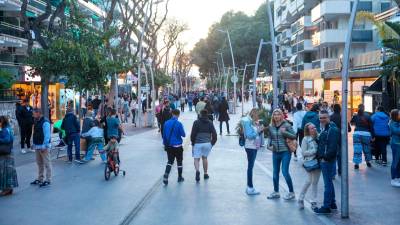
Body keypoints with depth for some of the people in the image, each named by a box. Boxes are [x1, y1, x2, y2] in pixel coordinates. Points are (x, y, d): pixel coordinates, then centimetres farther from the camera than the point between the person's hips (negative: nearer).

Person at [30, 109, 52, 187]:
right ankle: (40, 179, 26)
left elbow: (47, 134, -18)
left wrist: (44, 145, -20)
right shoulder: (36, 122, 14)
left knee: (47, 163, -2)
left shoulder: (45, 122, -15)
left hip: (44, 146, -10)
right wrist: (34, 144, 17)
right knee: (39, 163, 16)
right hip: (37, 146, 10)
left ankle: (48, 180, 3)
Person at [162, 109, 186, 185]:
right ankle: (180, 177, 22)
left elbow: (164, 135, 6)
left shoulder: (166, 123, -1)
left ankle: (166, 175, -9)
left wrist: (165, 144, 17)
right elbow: (183, 135, -10)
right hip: (177, 146, -3)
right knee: (179, 161, 13)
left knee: (170, 161, 12)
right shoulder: (179, 124, -15)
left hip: (169, 146, 4)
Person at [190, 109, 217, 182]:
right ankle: (205, 173, 22)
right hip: (207, 143, 3)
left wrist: (193, 143, 9)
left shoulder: (196, 122, 0)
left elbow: (193, 134, -3)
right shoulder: (210, 123, 8)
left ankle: (197, 170, -24)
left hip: (197, 143, -3)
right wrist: (212, 143, 15)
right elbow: (214, 134, 5)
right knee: (205, 158, 18)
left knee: (196, 158, 2)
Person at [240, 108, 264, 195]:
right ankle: (250, 188, 1)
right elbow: (249, 135, -20)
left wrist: (260, 130, -2)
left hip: (254, 146, 9)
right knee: (250, 166, -4)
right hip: (250, 147, -9)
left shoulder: (254, 122, 10)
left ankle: (249, 187, 21)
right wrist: (258, 131, -15)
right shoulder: (248, 122, -13)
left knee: (250, 166, 13)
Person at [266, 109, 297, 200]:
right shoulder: (270, 127, 4)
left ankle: (291, 192, 7)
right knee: (275, 173, 12)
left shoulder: (286, 125, -8)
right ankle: (276, 192, 26)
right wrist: (270, 144, -2)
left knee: (285, 172, -8)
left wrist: (285, 132, -20)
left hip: (285, 152, -5)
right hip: (275, 152, 5)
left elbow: (294, 136, -7)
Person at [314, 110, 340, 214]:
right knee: (329, 182, 17)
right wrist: (320, 156, 14)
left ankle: (326, 207, -1)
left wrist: (325, 157, -18)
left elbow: (333, 147, -22)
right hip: (324, 160, 11)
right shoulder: (323, 129, 16)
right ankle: (332, 204, 28)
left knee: (328, 183, -5)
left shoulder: (332, 129, -15)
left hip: (327, 160, -10)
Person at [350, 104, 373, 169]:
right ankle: (368, 162, 27)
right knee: (366, 148, 14)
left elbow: (351, 122, 18)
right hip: (366, 134, 0)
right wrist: (372, 136, 4)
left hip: (357, 133, 0)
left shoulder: (355, 116, 1)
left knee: (357, 149, 1)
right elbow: (371, 126, 0)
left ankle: (356, 163, -1)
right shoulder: (367, 116, -1)